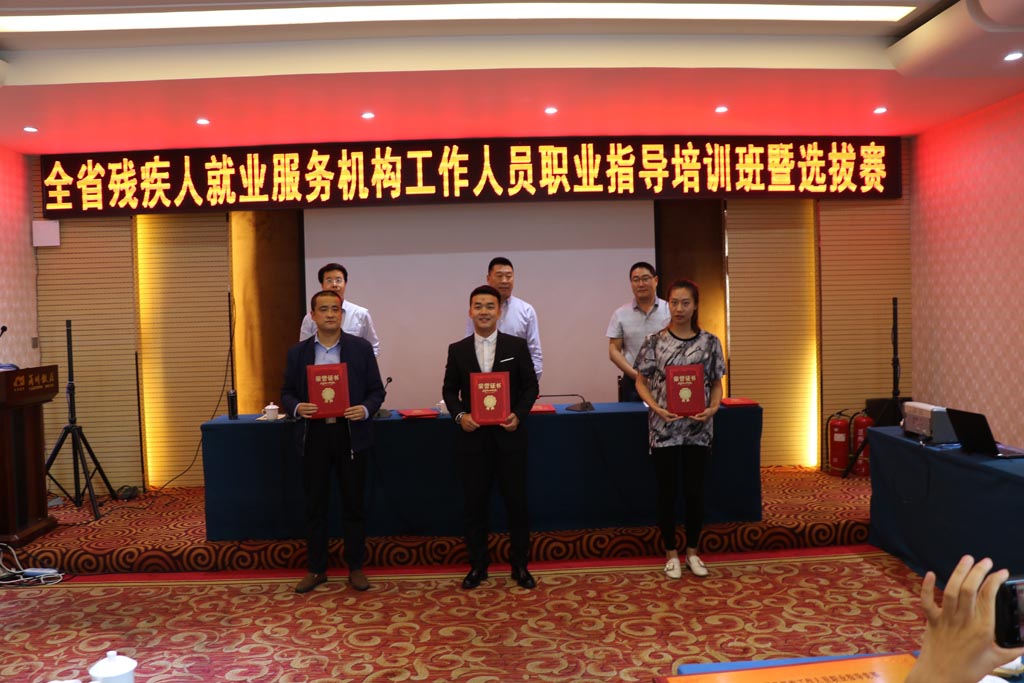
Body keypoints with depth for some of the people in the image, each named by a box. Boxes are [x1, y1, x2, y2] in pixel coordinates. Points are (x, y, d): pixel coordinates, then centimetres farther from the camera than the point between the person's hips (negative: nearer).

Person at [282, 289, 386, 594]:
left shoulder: (361, 348, 1)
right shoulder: (298, 352, 6)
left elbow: (377, 390, 3)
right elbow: (287, 393, 8)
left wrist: (365, 409, -17)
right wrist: (296, 407, -13)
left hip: (351, 434, -1)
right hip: (313, 435, 2)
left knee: (353, 504, 8)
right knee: (314, 505, 10)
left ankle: (356, 567, 22)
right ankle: (316, 569, 24)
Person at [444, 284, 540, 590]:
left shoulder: (517, 346, 2)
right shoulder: (457, 350, 5)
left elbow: (531, 386, 3)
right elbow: (449, 390, 7)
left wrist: (519, 415, -12)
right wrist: (460, 415, -11)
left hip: (509, 436, -1)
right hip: (472, 437, 1)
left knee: (516, 501, 6)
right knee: (474, 503, 8)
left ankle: (520, 565, 21)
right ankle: (477, 565, 23)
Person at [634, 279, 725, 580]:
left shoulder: (710, 342, 1)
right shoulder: (654, 342, -2)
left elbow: (717, 383, 6)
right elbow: (641, 382, 1)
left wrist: (713, 408, -12)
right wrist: (656, 408, -14)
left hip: (698, 428, 1)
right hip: (664, 428, -1)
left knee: (695, 490, 8)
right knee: (666, 491, 7)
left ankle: (692, 551, 26)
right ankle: (671, 553, 22)